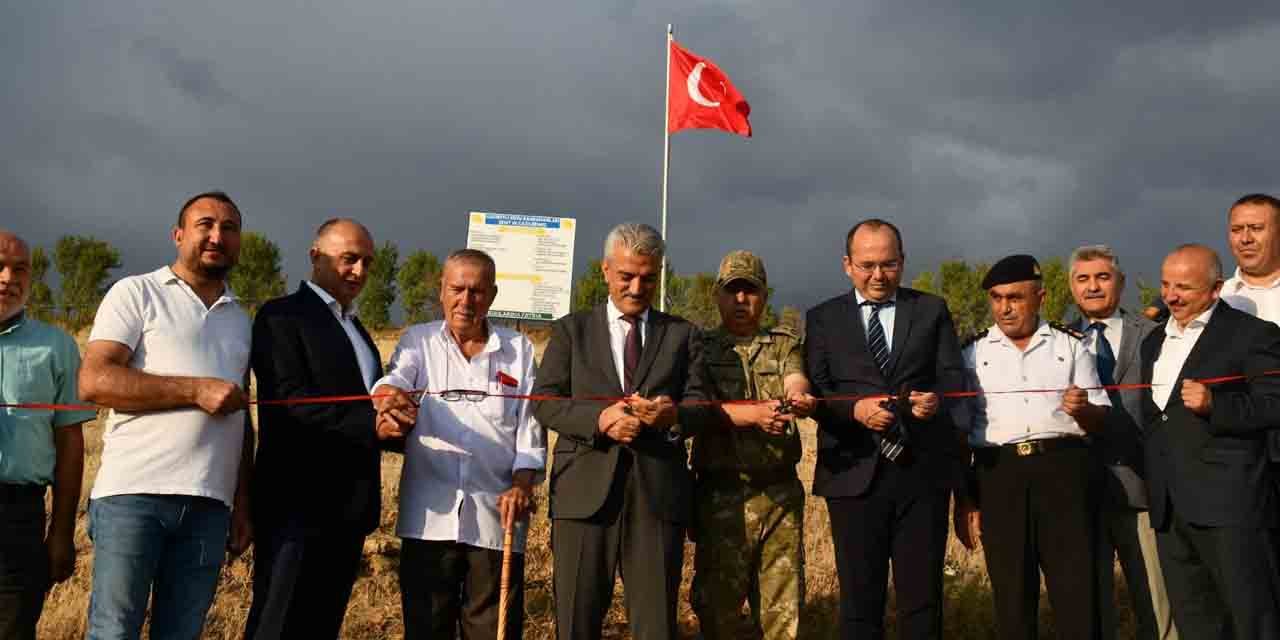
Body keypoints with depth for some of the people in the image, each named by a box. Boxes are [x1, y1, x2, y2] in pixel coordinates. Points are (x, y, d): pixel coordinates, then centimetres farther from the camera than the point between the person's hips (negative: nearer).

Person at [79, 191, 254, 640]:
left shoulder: (240, 319, 20)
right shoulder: (136, 294, 4)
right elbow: (93, 382, -9)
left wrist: (243, 503, 14)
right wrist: (196, 390, -13)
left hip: (209, 506, 5)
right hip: (133, 493, -4)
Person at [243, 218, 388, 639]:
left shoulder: (356, 329, 22)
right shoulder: (282, 316, -5)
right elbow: (291, 400, -17)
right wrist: (372, 423, -26)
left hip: (348, 510, 8)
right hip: (300, 507, -8)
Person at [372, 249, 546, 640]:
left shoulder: (518, 349, 10)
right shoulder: (418, 340, 9)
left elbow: (531, 425, 5)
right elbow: (394, 378, -10)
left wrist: (522, 487, -9)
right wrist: (390, 397, -35)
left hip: (496, 516, 0)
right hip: (429, 517, 0)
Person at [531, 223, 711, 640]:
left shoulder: (682, 334, 15)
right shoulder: (572, 330, 12)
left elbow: (700, 405, 5)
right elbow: (544, 402, 2)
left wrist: (674, 415, -19)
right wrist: (598, 419, -16)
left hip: (658, 492, 1)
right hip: (586, 491, 0)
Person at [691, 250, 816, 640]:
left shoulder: (786, 344, 12)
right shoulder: (699, 347, 5)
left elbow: (797, 385, -9)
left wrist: (799, 400, -34)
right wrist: (753, 414, -29)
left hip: (781, 493, 2)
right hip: (721, 494, -2)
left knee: (783, 608, 6)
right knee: (718, 605, 2)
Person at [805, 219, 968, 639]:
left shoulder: (932, 311, 11)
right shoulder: (823, 319, 9)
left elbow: (954, 377, 2)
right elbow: (814, 393, -1)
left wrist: (936, 398, -21)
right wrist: (855, 410, -21)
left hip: (923, 470, 1)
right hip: (855, 474, 0)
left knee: (923, 596, 6)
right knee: (859, 598, 6)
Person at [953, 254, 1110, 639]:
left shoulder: (1070, 345, 9)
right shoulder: (974, 352, 10)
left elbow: (1102, 420, 8)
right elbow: (959, 429, 10)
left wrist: (1083, 410, -15)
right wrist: (964, 500, 6)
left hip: (1064, 471, -1)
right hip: (999, 476, 1)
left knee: (1078, 591, -4)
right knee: (1011, 596, 5)